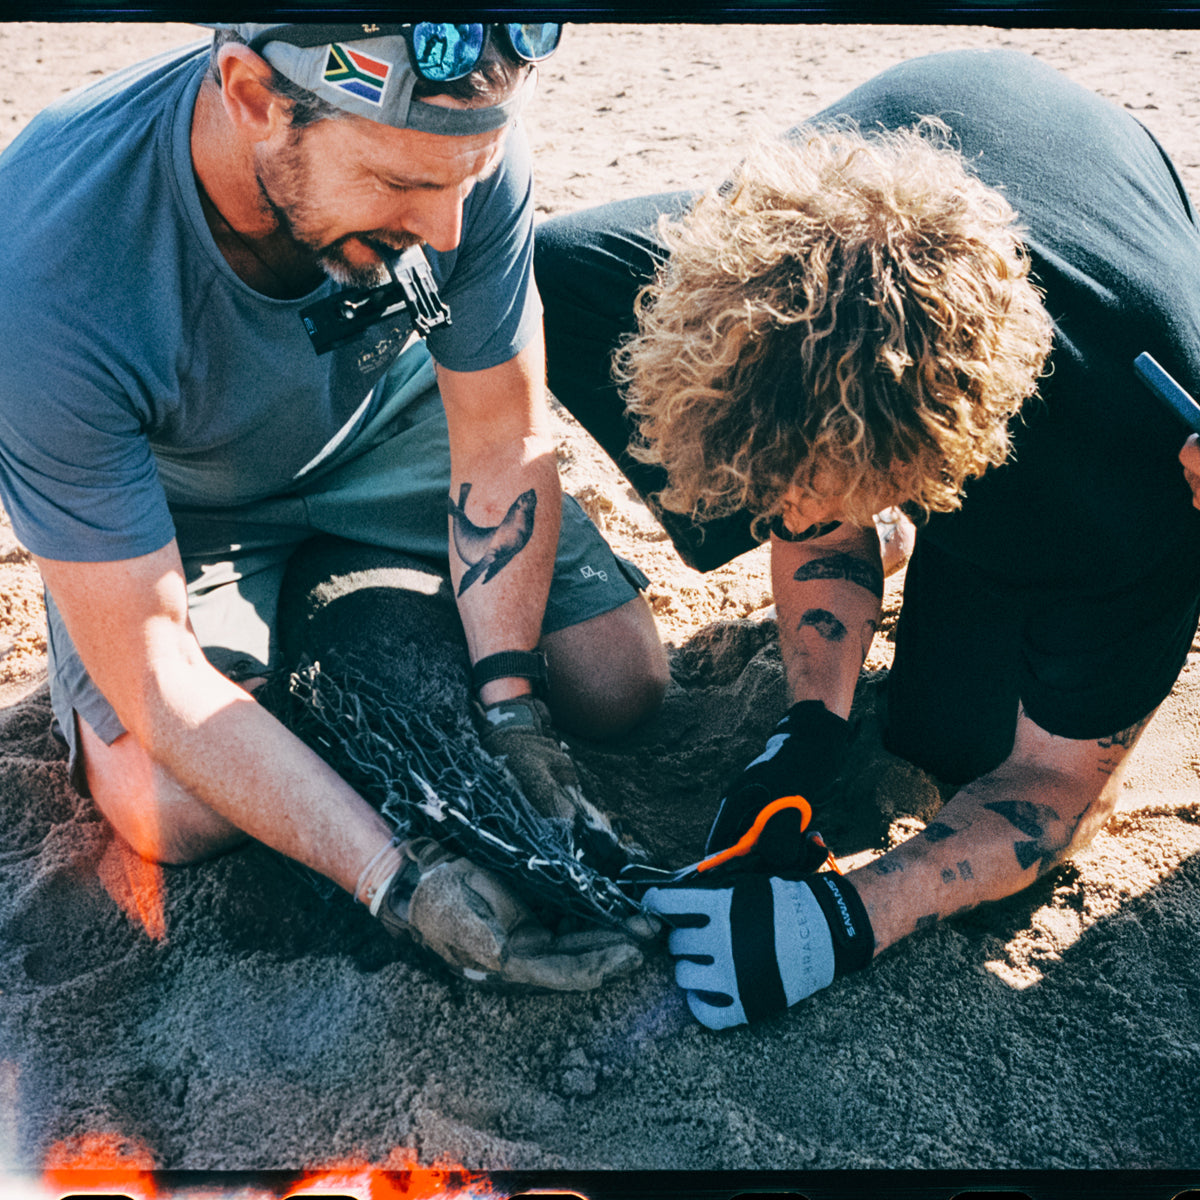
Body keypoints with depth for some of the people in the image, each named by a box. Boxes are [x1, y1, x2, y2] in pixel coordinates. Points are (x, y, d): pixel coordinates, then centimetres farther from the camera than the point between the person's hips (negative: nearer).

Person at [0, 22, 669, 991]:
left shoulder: (462, 141, -31)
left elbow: (503, 440, -16)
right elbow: (149, 668, -33)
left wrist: (512, 709, -24)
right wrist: (397, 879, -38)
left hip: (385, 415, 3)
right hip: (174, 492, -2)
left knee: (619, 679, -6)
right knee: (174, 816, -23)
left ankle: (341, 566, 16)